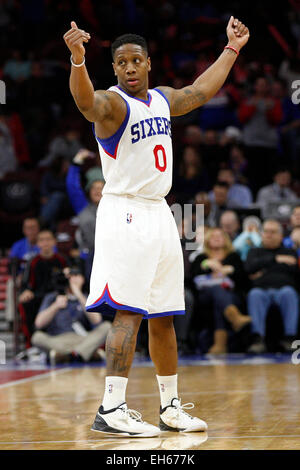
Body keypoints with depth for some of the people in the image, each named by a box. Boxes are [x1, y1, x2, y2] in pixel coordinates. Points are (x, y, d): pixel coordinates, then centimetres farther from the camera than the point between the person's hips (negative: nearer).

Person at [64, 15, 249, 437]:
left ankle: (171, 407, 20)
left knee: (163, 318, 12)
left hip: (159, 214, 8)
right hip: (126, 215, -8)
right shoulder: (112, 103, -10)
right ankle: (111, 410, -18)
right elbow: (86, 102, -34)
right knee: (128, 313, -16)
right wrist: (78, 59, -54)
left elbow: (202, 90, 33)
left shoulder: (162, 100, 14)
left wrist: (232, 48, 39)